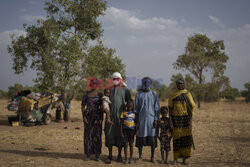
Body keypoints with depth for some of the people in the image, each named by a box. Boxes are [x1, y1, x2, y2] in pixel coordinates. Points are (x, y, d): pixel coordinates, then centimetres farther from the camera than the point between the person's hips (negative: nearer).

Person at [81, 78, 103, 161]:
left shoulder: (100, 95, 4)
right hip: (88, 117, 0)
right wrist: (83, 117, -8)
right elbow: (83, 106, 3)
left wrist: (101, 118, -6)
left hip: (97, 117, 0)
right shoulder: (86, 94, 3)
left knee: (97, 135, 1)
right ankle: (88, 154, 11)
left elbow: (102, 107, 4)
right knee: (88, 135, 3)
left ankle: (97, 155, 8)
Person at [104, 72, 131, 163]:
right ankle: (110, 155, 8)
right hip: (111, 115, 1)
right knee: (109, 134, -1)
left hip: (121, 115, -1)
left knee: (120, 135, 3)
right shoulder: (109, 89, 12)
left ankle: (119, 155, 13)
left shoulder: (124, 89, 7)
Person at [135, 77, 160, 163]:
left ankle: (152, 157, 9)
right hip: (141, 118, 0)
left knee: (152, 139, -1)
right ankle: (140, 155, 18)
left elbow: (156, 108, 4)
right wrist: (137, 120, 2)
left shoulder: (154, 94, 5)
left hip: (151, 118, 0)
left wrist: (156, 119, -4)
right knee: (141, 137, 3)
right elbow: (136, 108, 7)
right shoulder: (139, 94, 4)